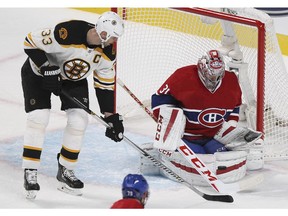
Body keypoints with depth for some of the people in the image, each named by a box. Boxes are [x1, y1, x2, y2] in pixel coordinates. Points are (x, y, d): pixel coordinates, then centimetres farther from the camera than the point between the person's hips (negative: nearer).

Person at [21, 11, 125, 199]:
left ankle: (66, 171, 10)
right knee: (39, 118, -16)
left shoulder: (108, 53, -18)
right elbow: (31, 42, -27)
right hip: (38, 72, -5)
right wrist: (47, 69, -31)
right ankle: (30, 173, -5)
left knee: (79, 119, -7)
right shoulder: (66, 34, -38)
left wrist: (110, 117, -5)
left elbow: (105, 85, -4)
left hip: (74, 78, 5)